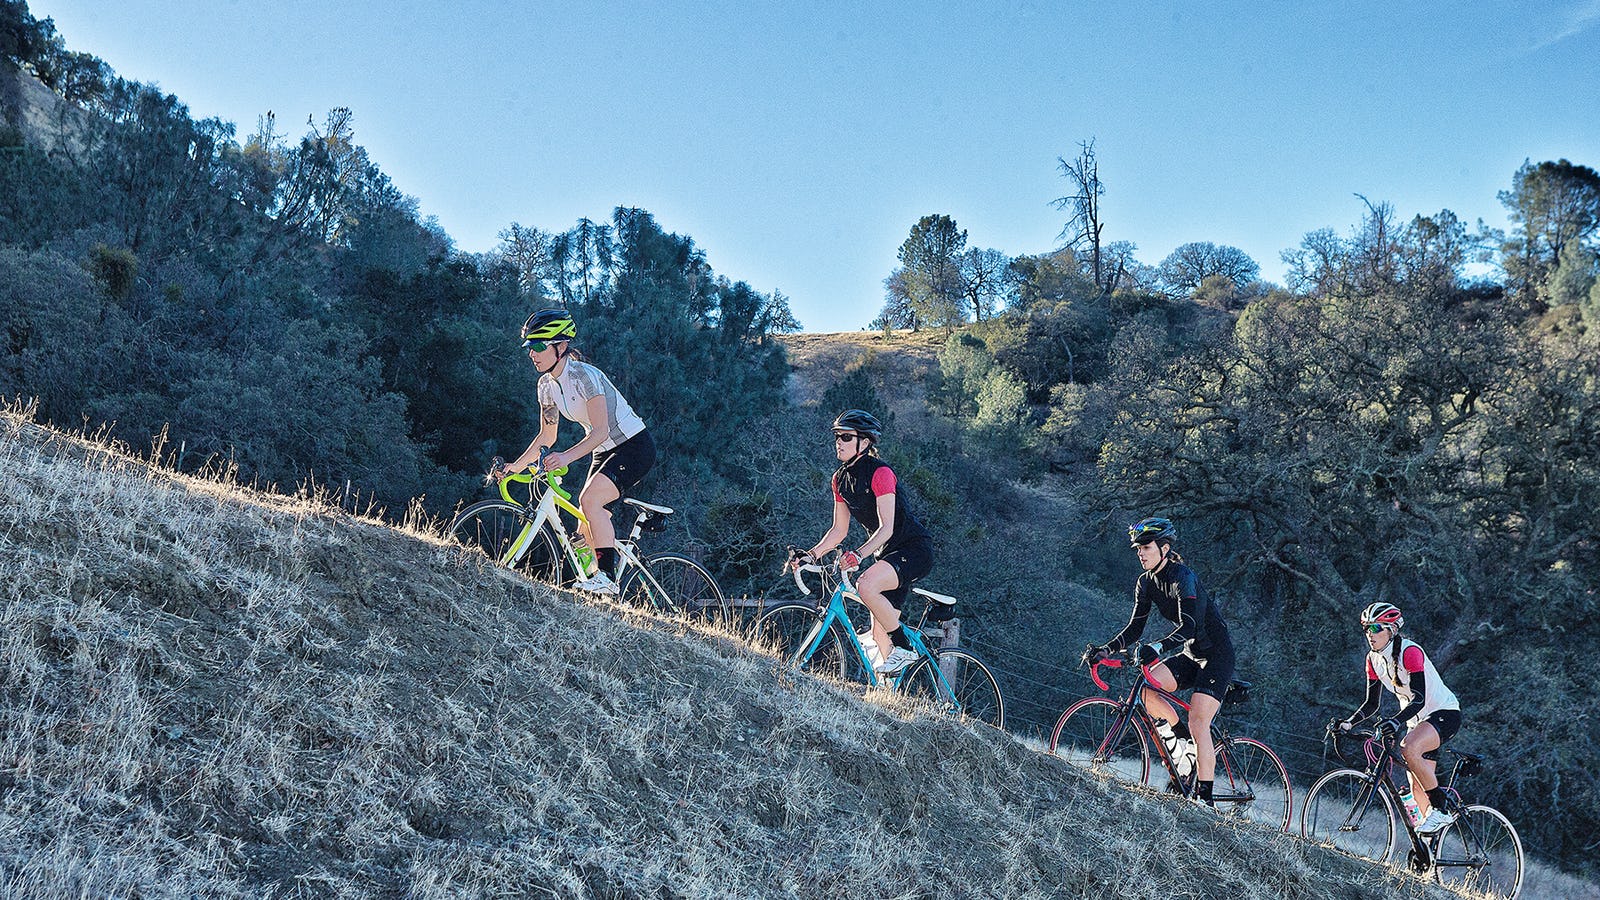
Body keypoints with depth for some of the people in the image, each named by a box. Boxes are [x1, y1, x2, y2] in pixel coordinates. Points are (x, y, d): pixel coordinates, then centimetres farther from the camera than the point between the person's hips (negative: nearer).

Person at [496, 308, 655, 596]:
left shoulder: (584, 375, -23)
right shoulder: (547, 384, 1)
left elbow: (600, 431, -30)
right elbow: (547, 436, 10)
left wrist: (566, 457, -43)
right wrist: (516, 465, 0)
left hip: (635, 446, -9)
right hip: (605, 453, 9)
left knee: (590, 499, -28)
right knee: (587, 533, 1)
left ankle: (606, 576, -25)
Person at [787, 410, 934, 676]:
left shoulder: (880, 472, -17)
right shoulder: (841, 479, 6)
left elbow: (887, 528, -24)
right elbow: (839, 531, 10)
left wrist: (858, 554, -37)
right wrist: (811, 554, -3)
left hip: (915, 549, -8)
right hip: (887, 554, 8)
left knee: (866, 586, -32)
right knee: (879, 636, 3)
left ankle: (905, 648, -16)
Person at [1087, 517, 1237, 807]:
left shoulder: (1182, 577, -22)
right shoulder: (1146, 582, 1)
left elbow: (1189, 626, -34)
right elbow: (1135, 627, 2)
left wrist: (1157, 648, -49)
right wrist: (1106, 649, -13)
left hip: (1216, 656, -7)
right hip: (1191, 655, 7)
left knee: (1198, 725, -17)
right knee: (1143, 686, -16)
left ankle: (1204, 799, -12)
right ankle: (1183, 741, 3)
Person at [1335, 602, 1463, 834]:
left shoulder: (1409, 652, -22)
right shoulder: (1374, 660, -1)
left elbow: (1419, 699, -31)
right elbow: (1371, 704, 4)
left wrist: (1396, 721, -46)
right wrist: (1348, 724, -12)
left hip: (1445, 713, -8)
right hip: (1417, 720, 8)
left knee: (1408, 749, -34)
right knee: (1418, 790, 4)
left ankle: (1442, 808, -20)